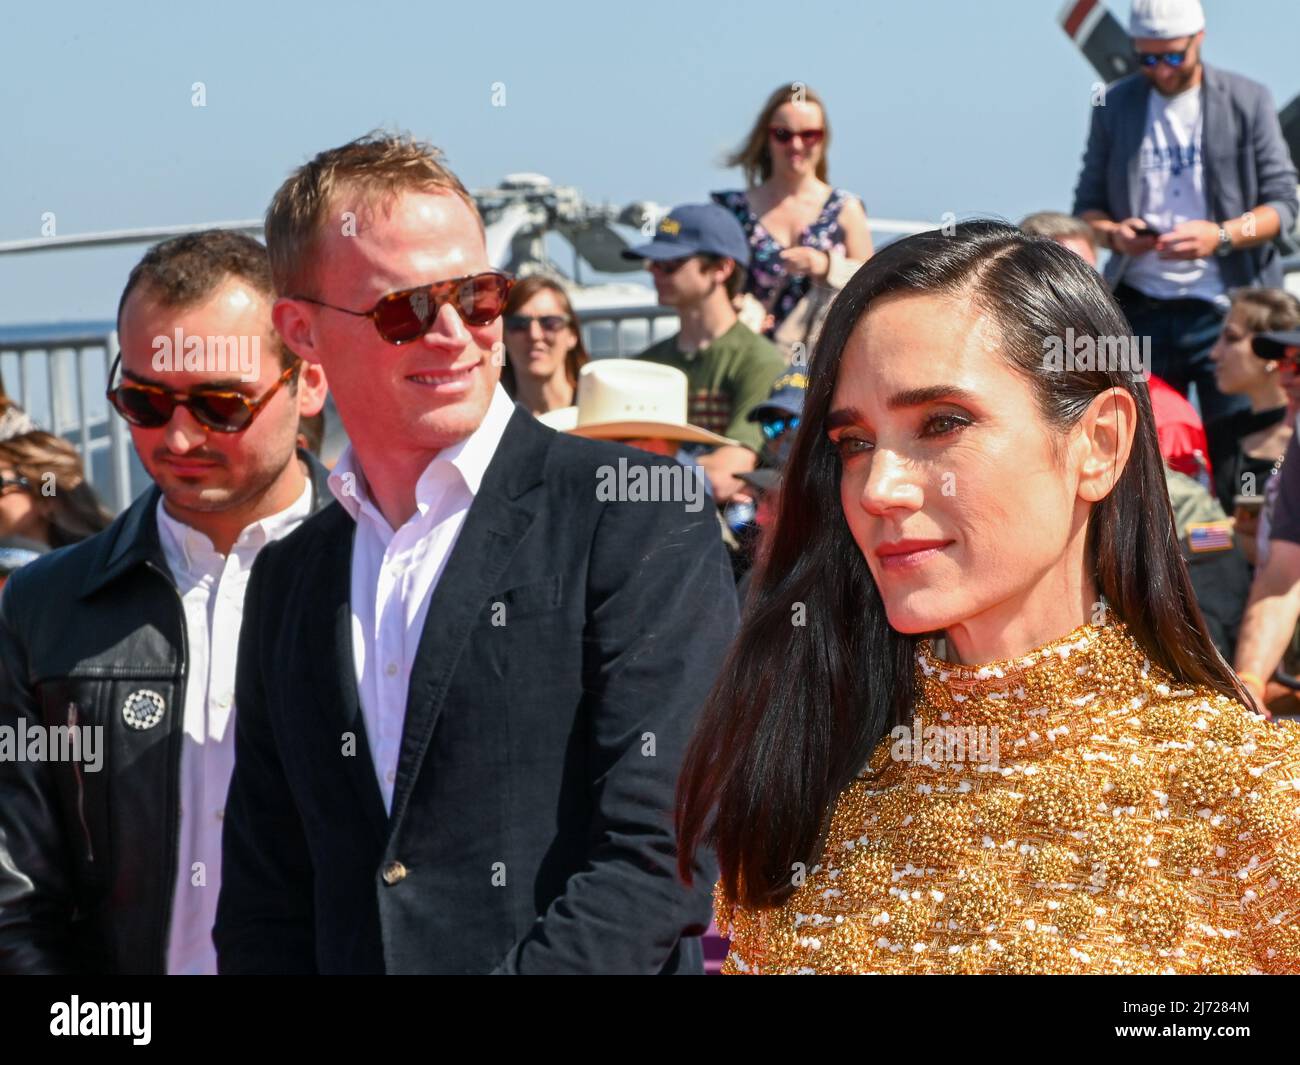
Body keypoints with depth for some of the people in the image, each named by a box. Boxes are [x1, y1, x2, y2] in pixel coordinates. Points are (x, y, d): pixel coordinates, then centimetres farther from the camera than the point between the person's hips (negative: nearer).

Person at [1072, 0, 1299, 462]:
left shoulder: (1248, 101, 2)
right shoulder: (1115, 105, 9)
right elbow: (1087, 204, 12)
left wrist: (1222, 235, -19)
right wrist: (1111, 232, -12)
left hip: (1225, 307, -2)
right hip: (1141, 311, 2)